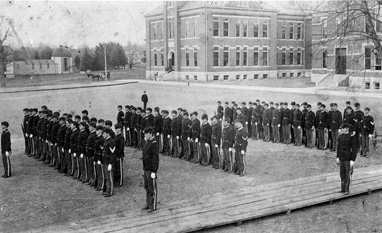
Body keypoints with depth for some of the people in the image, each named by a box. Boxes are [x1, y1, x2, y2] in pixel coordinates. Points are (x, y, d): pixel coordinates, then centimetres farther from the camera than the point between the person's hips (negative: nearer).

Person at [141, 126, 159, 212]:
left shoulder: (154, 145, -16)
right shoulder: (147, 143, 11)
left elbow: (155, 159, -19)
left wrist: (153, 172, -21)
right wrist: (144, 169, 18)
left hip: (151, 170, -9)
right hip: (146, 169, 9)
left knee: (152, 188, 0)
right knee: (147, 187, 15)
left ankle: (153, 206, 9)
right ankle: (148, 204, 25)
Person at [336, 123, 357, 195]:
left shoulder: (352, 137, -16)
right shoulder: (340, 136, 3)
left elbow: (354, 149, -15)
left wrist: (353, 160, -18)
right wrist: (337, 157, 12)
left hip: (348, 158, -6)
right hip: (341, 158, 6)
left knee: (348, 174, 3)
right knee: (342, 173, 11)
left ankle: (347, 189, 16)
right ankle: (343, 188, 24)